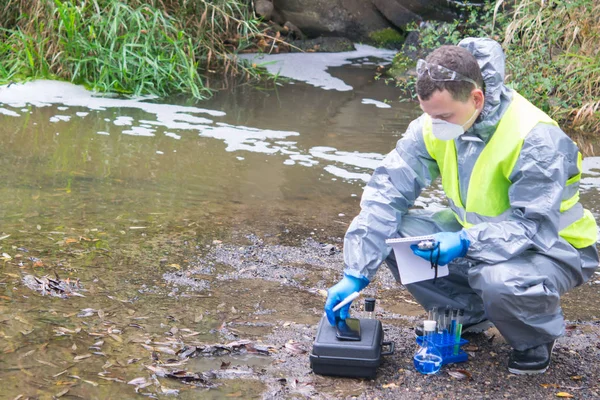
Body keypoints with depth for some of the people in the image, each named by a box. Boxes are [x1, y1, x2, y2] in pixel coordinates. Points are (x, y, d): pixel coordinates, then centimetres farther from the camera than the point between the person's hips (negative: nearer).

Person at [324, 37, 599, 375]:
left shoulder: (536, 139, -30)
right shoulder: (434, 126, -13)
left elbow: (535, 227, -31)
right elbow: (386, 193, -15)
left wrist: (466, 243, -44)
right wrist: (355, 275, -21)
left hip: (554, 245, -6)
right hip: (476, 231, 6)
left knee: (501, 280, -39)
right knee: (395, 233, -13)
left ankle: (537, 339, -2)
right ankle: (469, 313, 8)